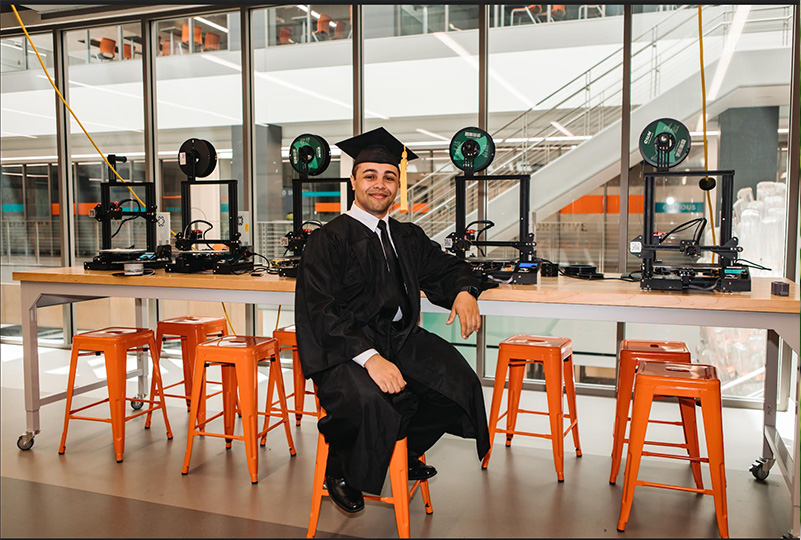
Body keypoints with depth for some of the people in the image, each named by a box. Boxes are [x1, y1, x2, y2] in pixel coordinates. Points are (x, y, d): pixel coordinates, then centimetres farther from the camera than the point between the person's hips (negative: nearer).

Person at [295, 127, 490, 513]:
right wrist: (370, 357, -28)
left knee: (459, 382, -17)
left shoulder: (408, 238, 14)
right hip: (343, 347, -6)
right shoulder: (328, 240, -6)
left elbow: (446, 267, 23)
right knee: (370, 400, -35)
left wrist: (464, 291, -3)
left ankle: (405, 450, 11)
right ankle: (339, 471, -1)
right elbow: (321, 311, -14)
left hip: (399, 337, 6)